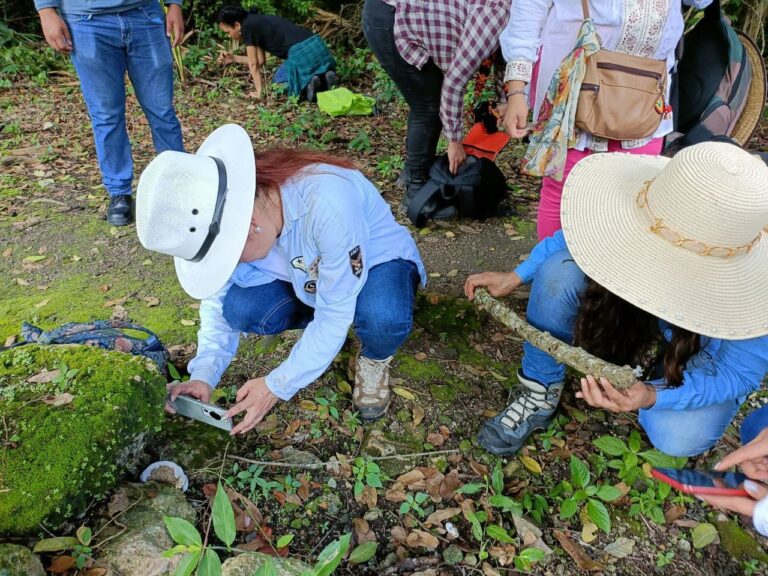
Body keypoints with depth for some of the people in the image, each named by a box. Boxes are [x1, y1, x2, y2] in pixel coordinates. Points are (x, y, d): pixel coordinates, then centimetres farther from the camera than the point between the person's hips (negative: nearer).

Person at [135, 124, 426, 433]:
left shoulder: (328, 203, -40)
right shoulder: (221, 218, -20)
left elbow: (336, 312, -31)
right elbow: (216, 298, -7)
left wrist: (277, 385, -27)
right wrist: (203, 375, -22)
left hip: (377, 259, -5)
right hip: (307, 274, 5)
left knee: (383, 318, -39)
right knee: (239, 308, -23)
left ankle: (375, 359, -2)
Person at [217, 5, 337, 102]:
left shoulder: (247, 27, -4)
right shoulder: (256, 22, 23)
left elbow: (253, 64, 0)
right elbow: (260, 60, 26)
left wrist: (259, 92, 6)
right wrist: (233, 58, 30)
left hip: (301, 53, -9)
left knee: (279, 84, 15)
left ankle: (307, 85, -11)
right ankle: (325, 77, 3)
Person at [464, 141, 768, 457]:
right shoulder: (627, 219, -33)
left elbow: (738, 374, -24)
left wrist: (652, 396, -41)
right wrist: (514, 277, -15)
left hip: (702, 355, -1)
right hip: (619, 314, 2)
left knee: (678, 437, -30)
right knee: (559, 272, -28)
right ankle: (541, 395, -8)